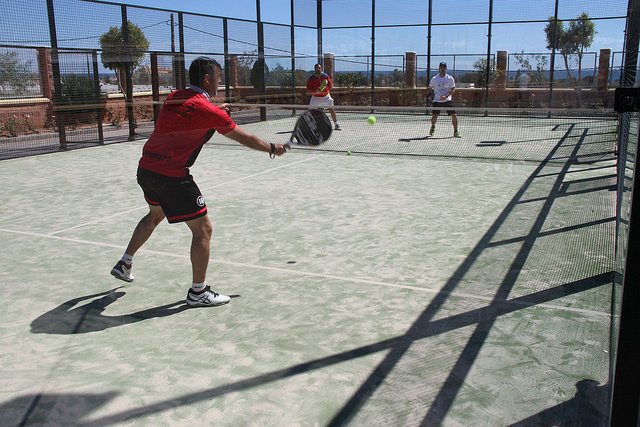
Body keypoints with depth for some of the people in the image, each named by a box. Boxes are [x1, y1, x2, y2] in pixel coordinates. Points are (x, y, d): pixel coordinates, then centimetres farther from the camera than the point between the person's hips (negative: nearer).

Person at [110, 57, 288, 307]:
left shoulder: (175, 98, 9)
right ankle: (198, 291, 9)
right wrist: (273, 148, 12)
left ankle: (124, 264, 43)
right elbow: (245, 139, -2)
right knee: (202, 229, 3)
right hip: (172, 177, -9)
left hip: (146, 168, 9)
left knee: (155, 215, 34)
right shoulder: (208, 111, -12)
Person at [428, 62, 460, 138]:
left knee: (453, 115, -11)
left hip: (447, 100, 0)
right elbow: (430, 88, 11)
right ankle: (433, 127, 30)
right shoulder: (434, 79, 0)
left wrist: (446, 96, -17)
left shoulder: (450, 78, -2)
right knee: (434, 116, -5)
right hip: (437, 100, 0)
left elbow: (453, 89, -2)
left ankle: (455, 132, 3)